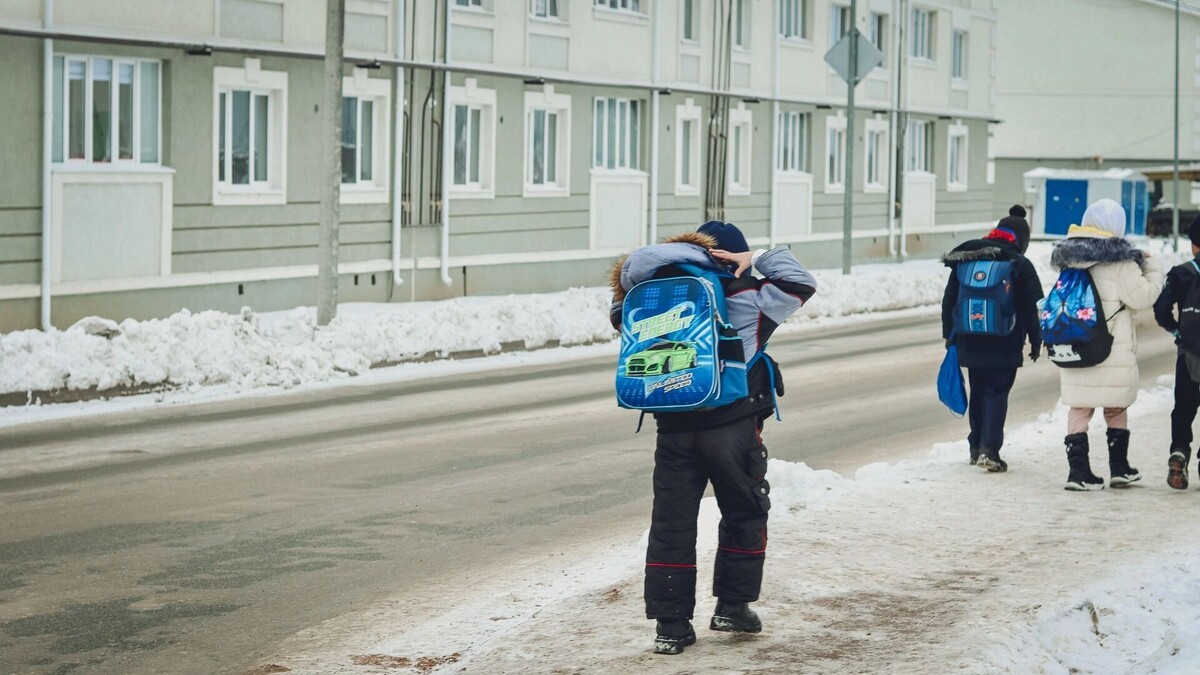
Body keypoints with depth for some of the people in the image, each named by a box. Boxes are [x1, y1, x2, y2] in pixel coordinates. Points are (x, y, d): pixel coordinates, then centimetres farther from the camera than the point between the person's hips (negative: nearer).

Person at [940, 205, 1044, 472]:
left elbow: (949, 300, 11)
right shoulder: (1020, 265, -6)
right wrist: (1035, 340, 4)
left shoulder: (963, 260, 7)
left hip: (970, 343, 4)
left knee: (978, 393, 16)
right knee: (997, 394, -2)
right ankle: (989, 449, -14)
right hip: (1005, 346, -4)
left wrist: (950, 334, 19)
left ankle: (976, 447, 22)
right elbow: (1032, 307, -6)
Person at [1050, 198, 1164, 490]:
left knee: (1079, 408, 6)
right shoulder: (1119, 262, -12)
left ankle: (1078, 471, 1)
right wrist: (1151, 269, 4)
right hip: (1113, 352, -4)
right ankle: (1119, 468, 18)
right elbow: (1142, 297, -10)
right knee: (1116, 409, 11)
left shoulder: (1070, 258, 8)